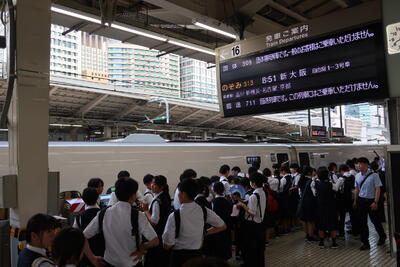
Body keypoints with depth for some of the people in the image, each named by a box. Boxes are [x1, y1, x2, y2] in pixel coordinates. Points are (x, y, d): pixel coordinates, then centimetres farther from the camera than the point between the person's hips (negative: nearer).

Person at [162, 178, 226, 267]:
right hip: (197, 254, 4)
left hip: (179, 256, -4)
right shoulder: (204, 211, -8)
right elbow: (222, 226, 5)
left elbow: (167, 245, -16)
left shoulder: (174, 216, -21)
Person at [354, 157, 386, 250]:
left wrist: (375, 202, -17)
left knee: (375, 220, 12)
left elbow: (378, 189, -13)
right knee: (362, 222, 6)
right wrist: (355, 201, 11)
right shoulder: (358, 176, 3)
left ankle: (382, 237, 40)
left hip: (371, 201, -4)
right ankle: (365, 243, 17)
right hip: (361, 200, 4)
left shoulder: (374, 175, -14)